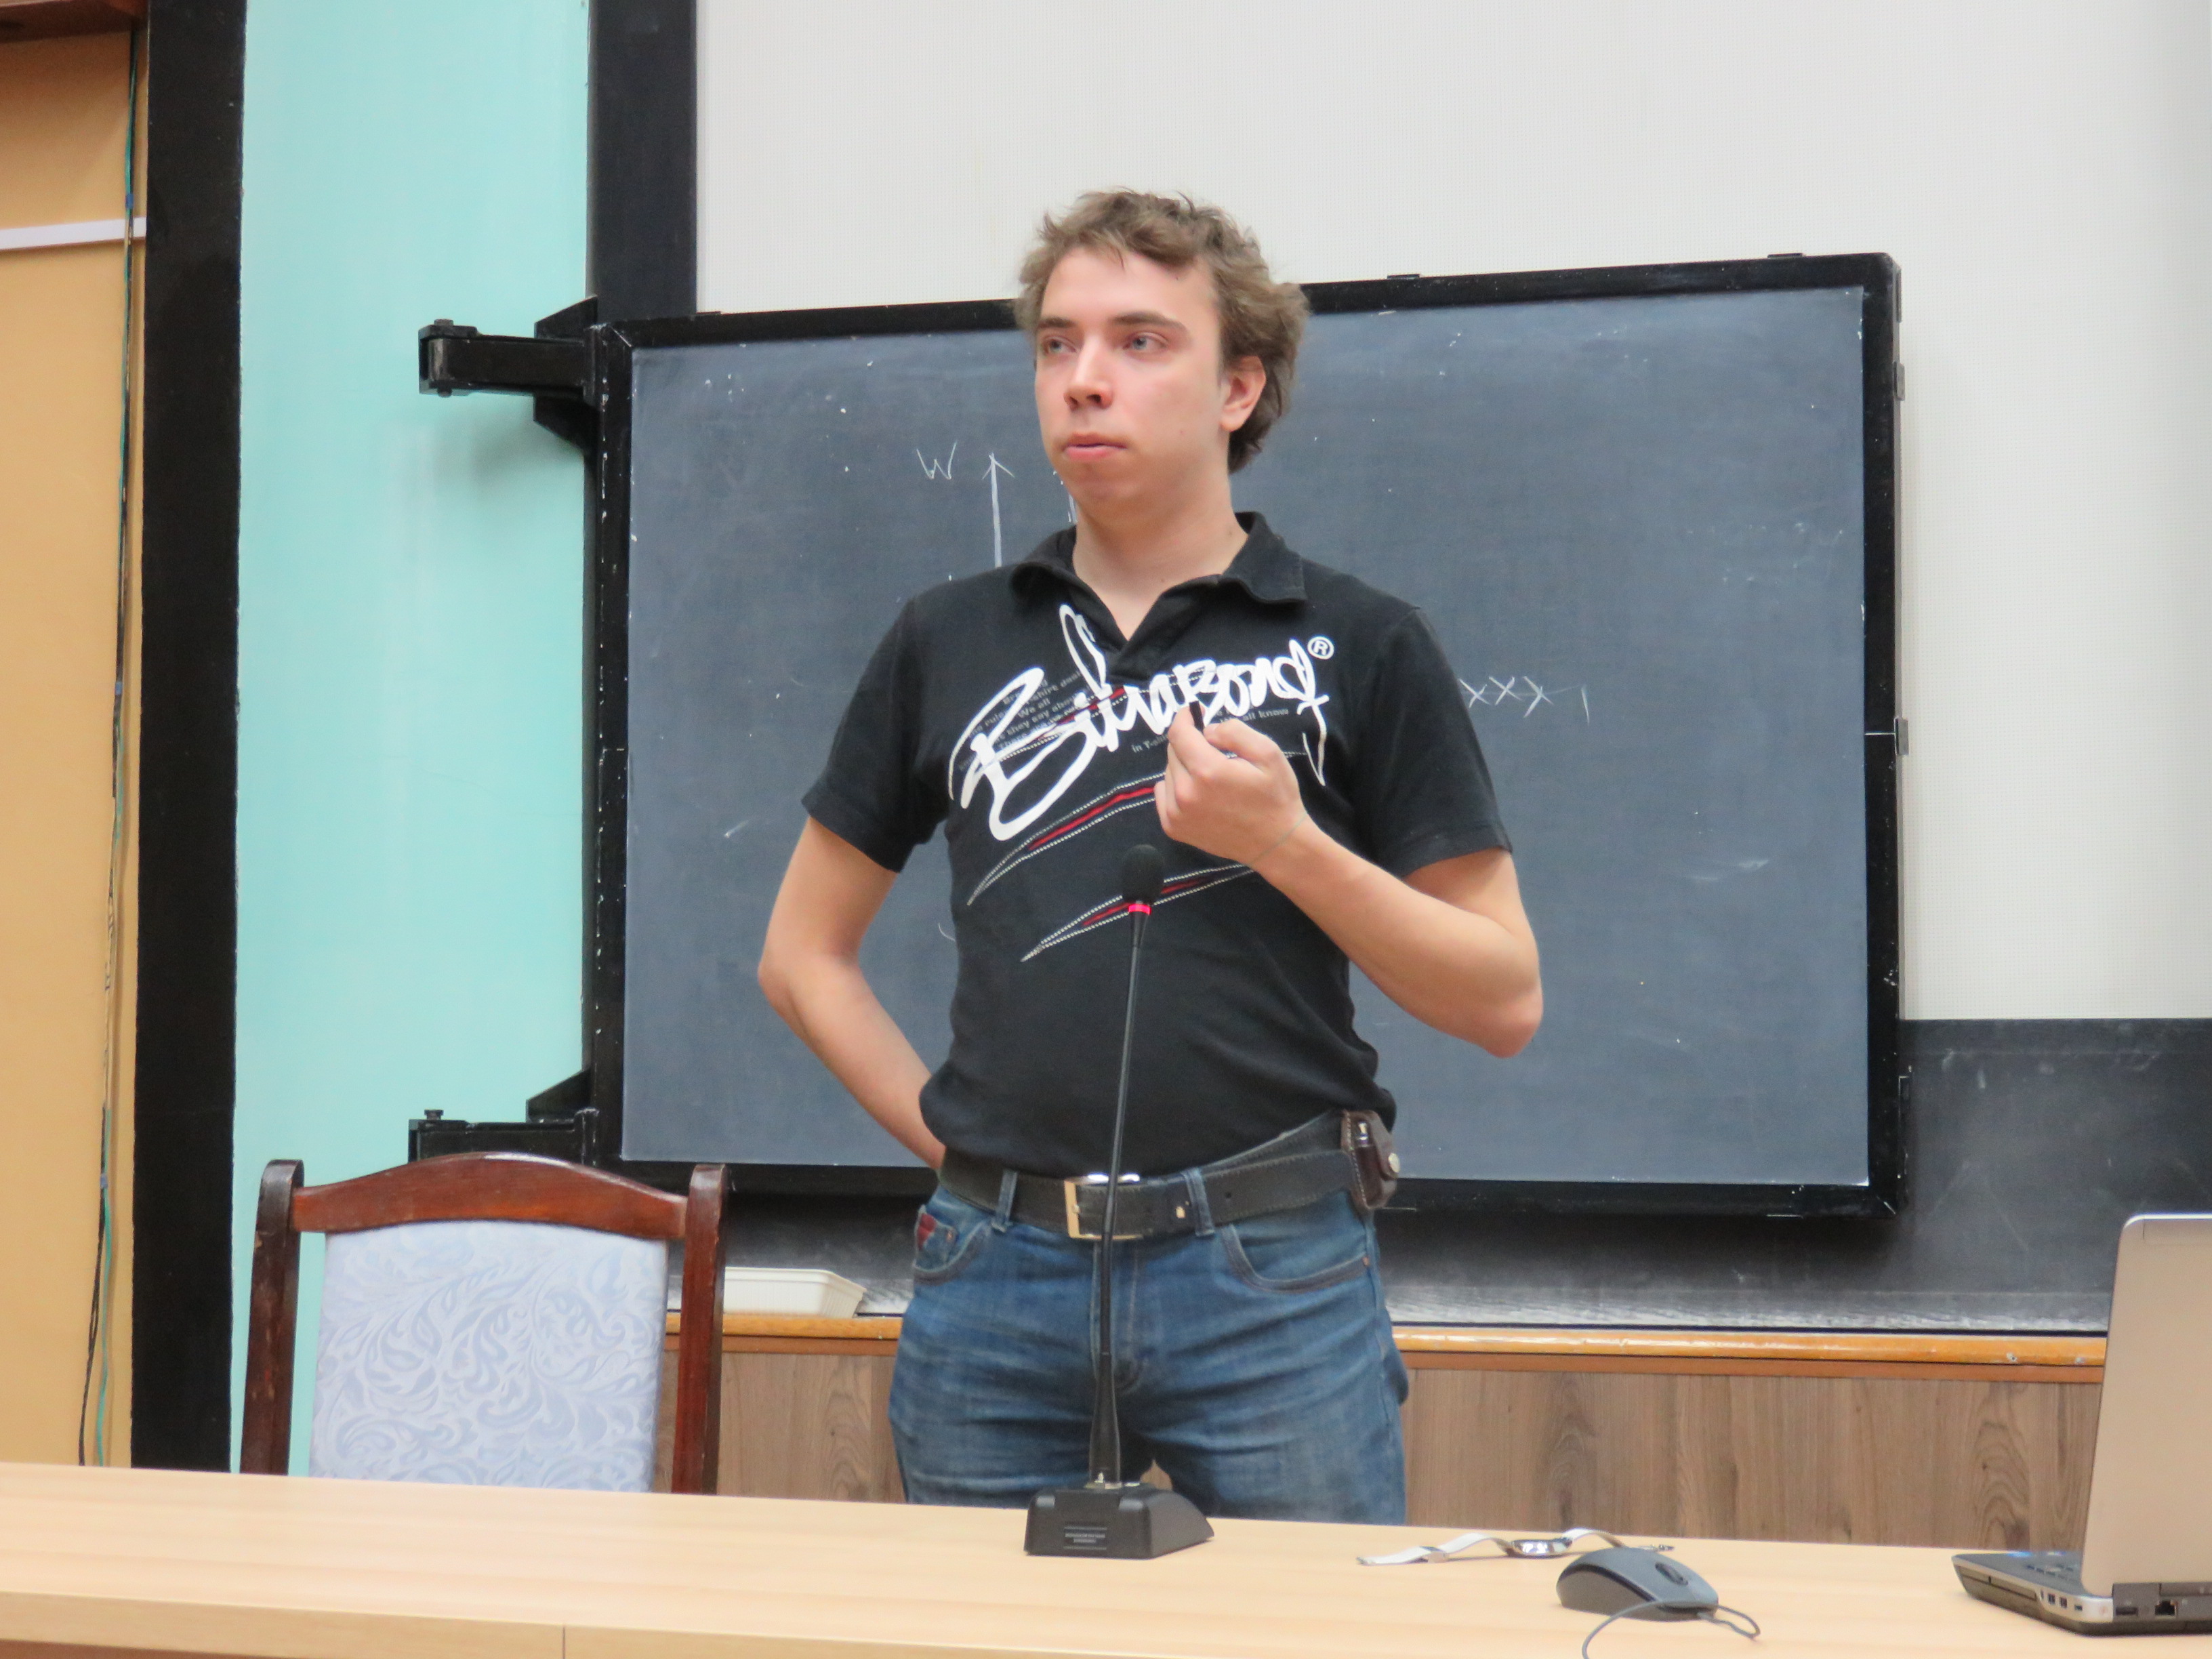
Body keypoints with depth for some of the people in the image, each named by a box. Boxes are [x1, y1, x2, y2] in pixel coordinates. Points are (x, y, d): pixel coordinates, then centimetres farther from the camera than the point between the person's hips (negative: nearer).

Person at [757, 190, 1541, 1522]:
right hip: (994, 1282, 3)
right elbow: (805, 953, 17)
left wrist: (1286, 843, -12)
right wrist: (950, 1136, 4)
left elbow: (1506, 1000, 0)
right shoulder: (947, 645, 11)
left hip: (1275, 1277, -2)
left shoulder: (1361, 648, 3)